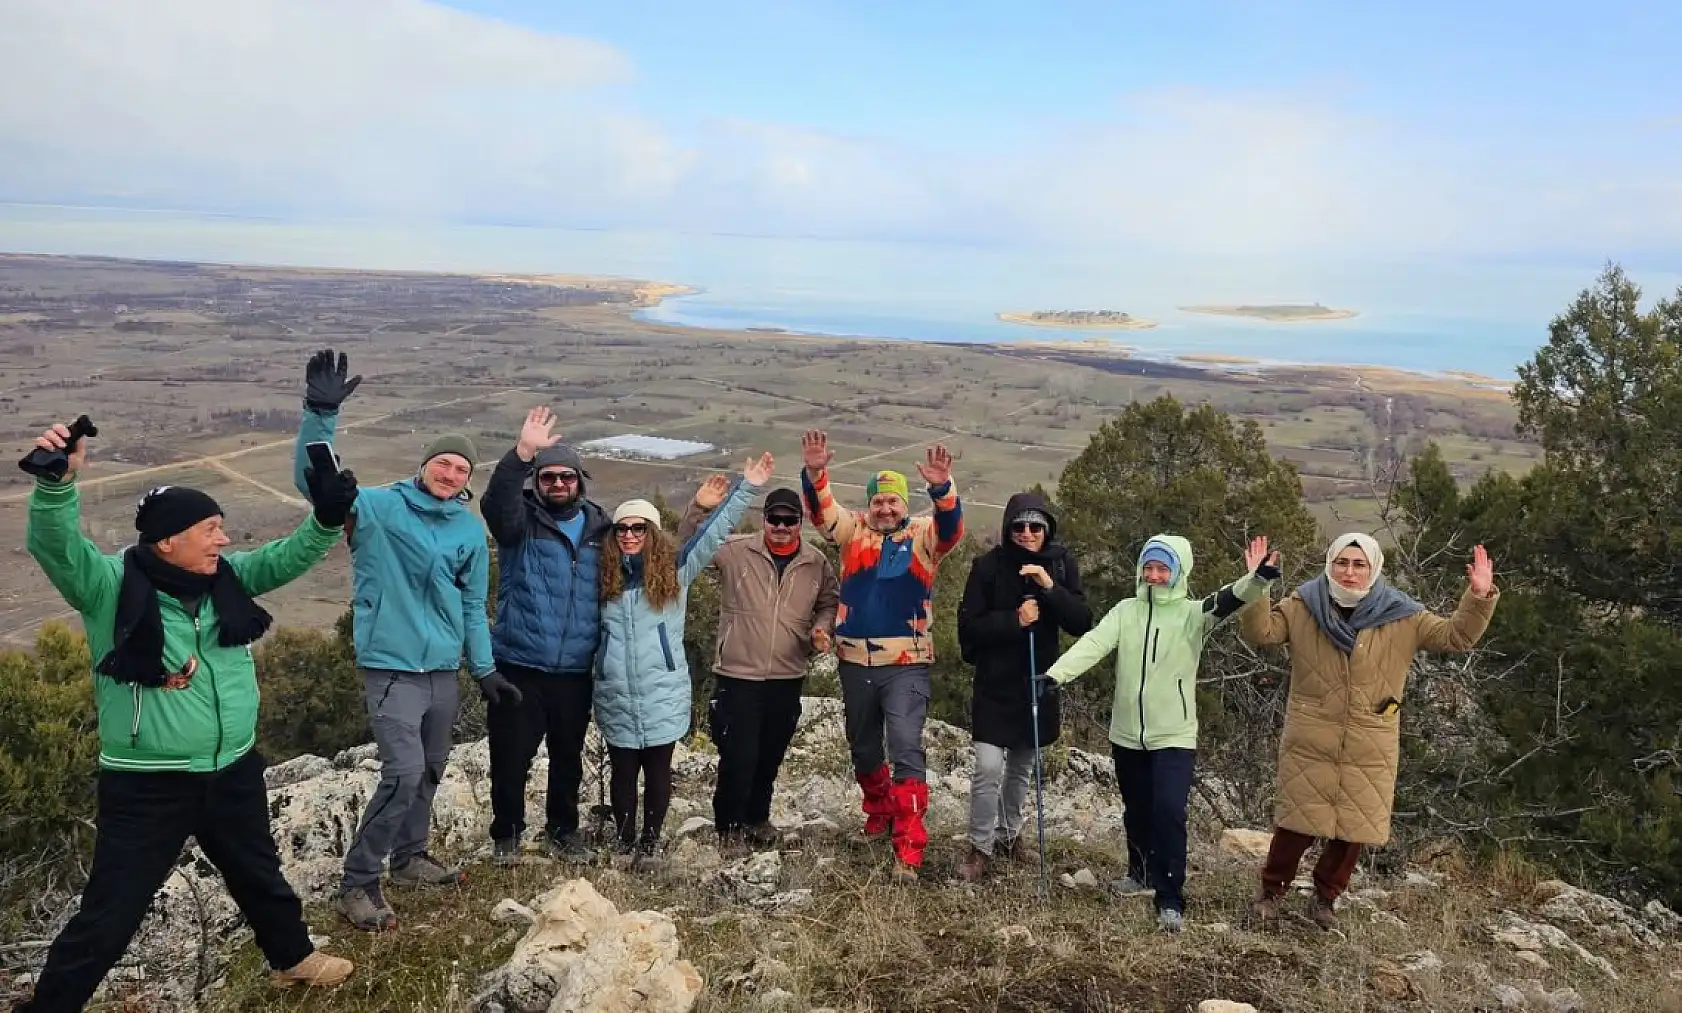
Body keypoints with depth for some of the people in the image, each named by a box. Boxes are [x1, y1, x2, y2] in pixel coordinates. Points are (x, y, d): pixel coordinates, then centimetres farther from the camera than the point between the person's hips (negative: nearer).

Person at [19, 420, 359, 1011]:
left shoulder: (226, 578, 0)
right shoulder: (110, 585, -16)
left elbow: (284, 559, 0)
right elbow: (55, 545, -30)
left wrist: (327, 520, -18)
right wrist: (58, 482, -48)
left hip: (233, 774, 6)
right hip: (146, 787, -5)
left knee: (260, 876, 26)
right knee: (108, 918, 5)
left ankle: (292, 959, 48)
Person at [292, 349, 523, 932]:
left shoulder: (471, 530, 6)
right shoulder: (379, 507, -7)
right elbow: (314, 482, -21)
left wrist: (485, 669, 12)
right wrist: (321, 415, -34)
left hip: (444, 668, 6)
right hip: (391, 665, -6)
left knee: (430, 771, 18)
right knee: (404, 772, -14)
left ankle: (409, 858, 38)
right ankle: (357, 883, 1)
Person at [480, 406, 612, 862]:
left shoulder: (599, 526, 7)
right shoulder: (520, 521, -3)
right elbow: (496, 500, -26)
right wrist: (522, 452, -41)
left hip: (575, 671, 3)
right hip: (518, 666, -3)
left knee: (568, 757, 16)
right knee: (511, 757, 4)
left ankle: (564, 831, 34)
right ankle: (506, 834, 26)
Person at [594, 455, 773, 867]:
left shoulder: (674, 571, -1)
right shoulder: (604, 577, 4)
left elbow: (713, 533, -3)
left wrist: (746, 488, -7)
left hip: (662, 695, -1)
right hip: (616, 698, 2)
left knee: (658, 771, 9)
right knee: (623, 772, 11)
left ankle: (651, 841, 25)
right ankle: (625, 842, 27)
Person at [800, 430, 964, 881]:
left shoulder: (922, 535, -1)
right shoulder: (854, 531, 5)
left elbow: (952, 527, -20)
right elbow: (821, 511, -10)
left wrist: (942, 489, -41)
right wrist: (815, 474, -31)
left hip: (906, 663, -4)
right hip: (856, 661, 4)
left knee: (906, 748, -11)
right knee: (863, 747, 18)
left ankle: (908, 851, -9)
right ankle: (880, 814, 43)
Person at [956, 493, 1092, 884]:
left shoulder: (1061, 563, -3)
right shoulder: (989, 565, -11)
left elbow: (1081, 624, -9)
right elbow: (968, 626, -10)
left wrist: (1050, 588, -23)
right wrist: (1013, 620, -23)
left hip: (1039, 683, 3)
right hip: (995, 685, -3)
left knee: (1021, 767, 17)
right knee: (989, 768, -10)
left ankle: (1009, 833, 38)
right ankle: (980, 848, 8)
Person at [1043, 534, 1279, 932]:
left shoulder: (1193, 614, -5)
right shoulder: (1126, 610, 2)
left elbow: (1228, 601, -24)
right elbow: (1092, 644, -12)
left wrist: (1257, 579, -46)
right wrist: (1054, 674, -28)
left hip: (1174, 736, -3)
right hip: (1127, 735, 3)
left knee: (1168, 812, -15)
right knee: (1136, 811, 17)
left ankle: (1170, 900, -3)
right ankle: (1142, 872, 41)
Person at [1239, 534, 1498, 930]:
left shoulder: (1401, 617, -2)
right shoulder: (1302, 607, -3)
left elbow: (1457, 636, -1)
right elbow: (1259, 632, -8)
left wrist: (1479, 597, -17)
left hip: (1369, 749, 1)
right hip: (1310, 743, -1)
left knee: (1353, 829, 10)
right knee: (1298, 824, 5)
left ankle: (1325, 897, 33)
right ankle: (1271, 890, 26)